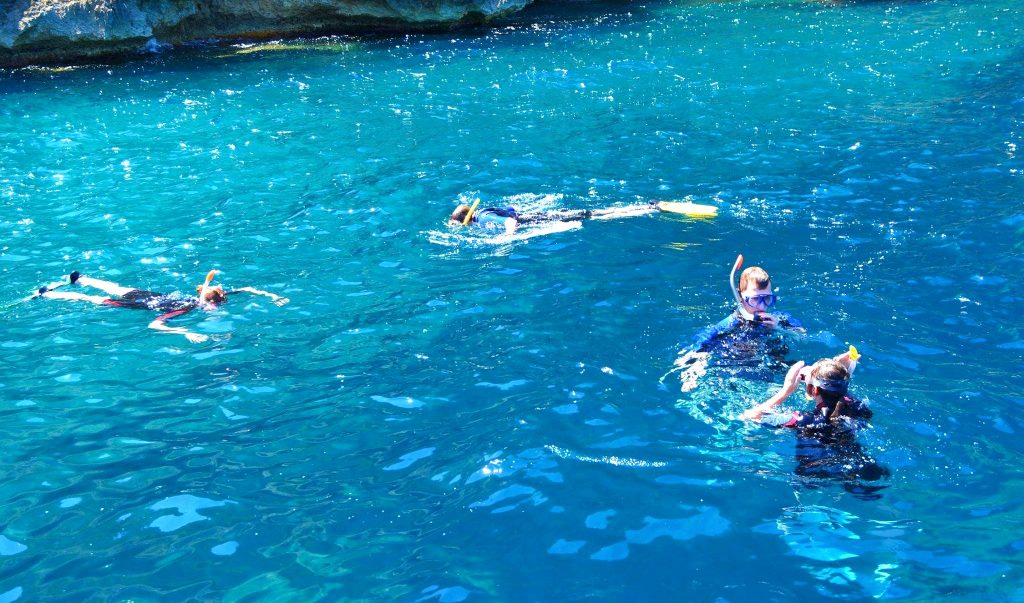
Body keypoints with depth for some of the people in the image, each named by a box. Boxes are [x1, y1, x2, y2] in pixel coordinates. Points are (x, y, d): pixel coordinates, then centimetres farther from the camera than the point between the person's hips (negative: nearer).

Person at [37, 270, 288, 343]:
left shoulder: (198, 297, -22)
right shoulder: (185, 308, -40)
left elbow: (246, 289, -11)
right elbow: (154, 325, -53)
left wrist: (271, 296, -21)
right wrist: (186, 333, -63)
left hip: (155, 295, 6)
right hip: (143, 304, -6)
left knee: (116, 290, 32)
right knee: (93, 300, 13)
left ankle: (79, 278, 57)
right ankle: (47, 293, 31)